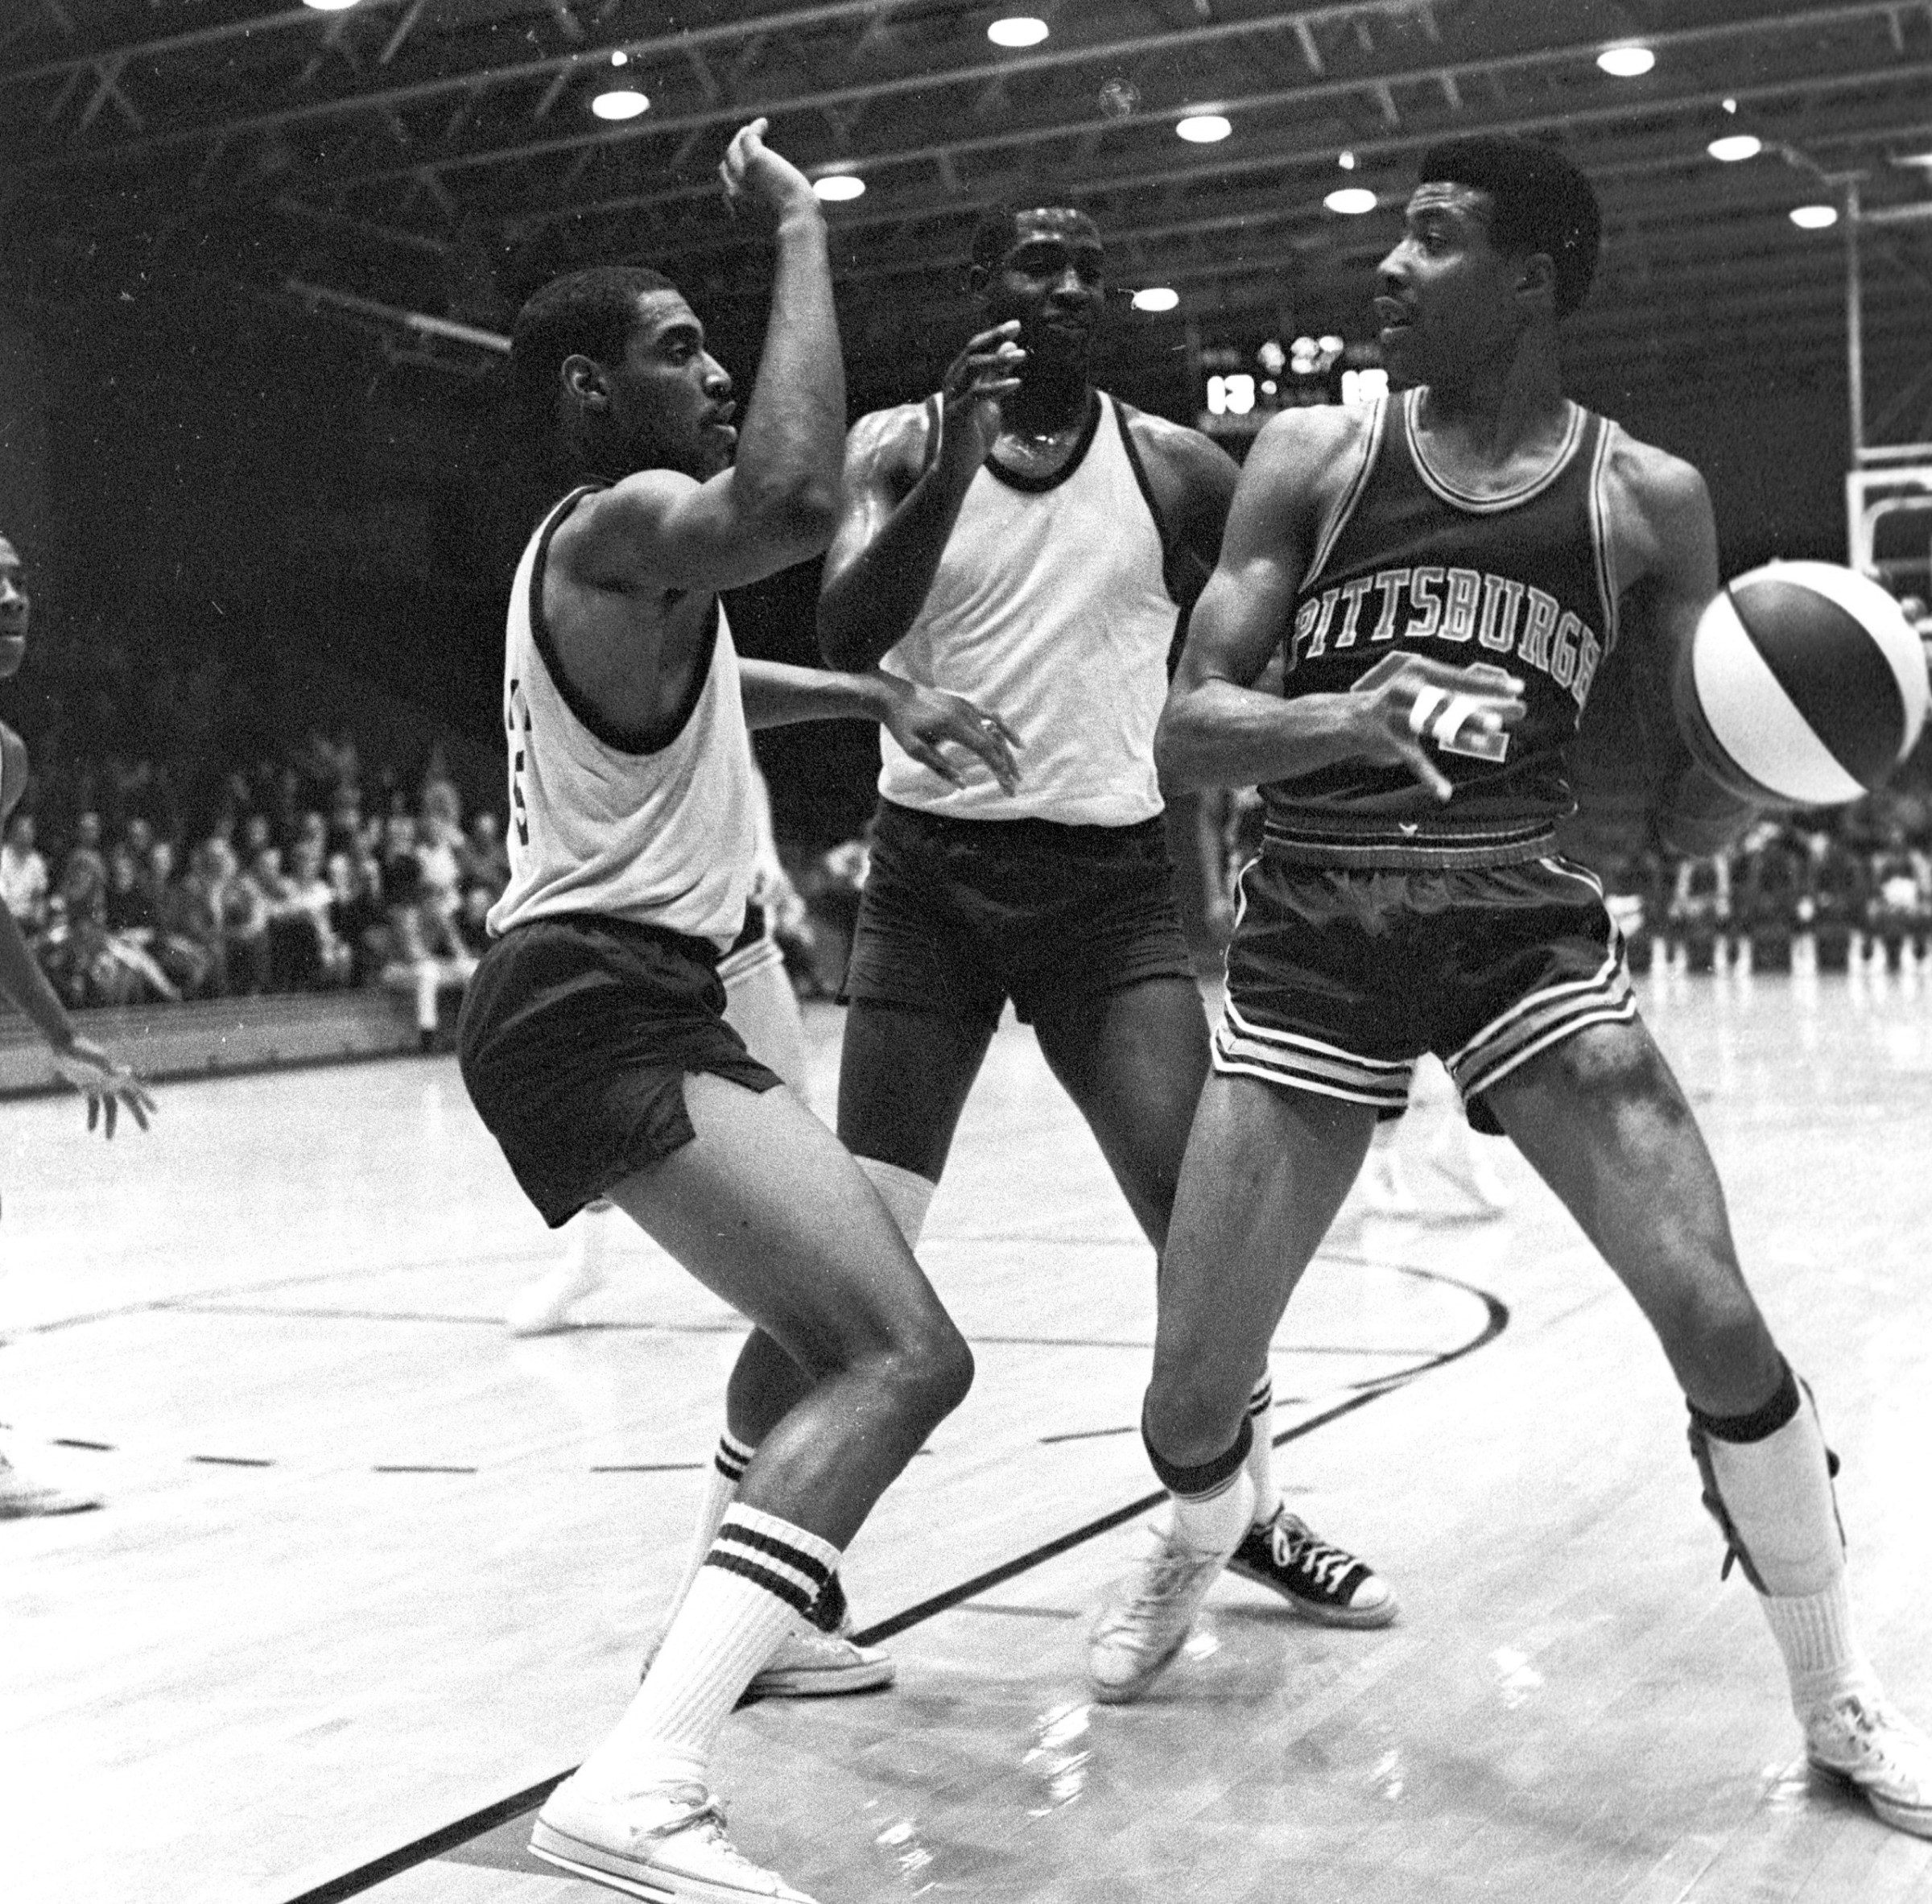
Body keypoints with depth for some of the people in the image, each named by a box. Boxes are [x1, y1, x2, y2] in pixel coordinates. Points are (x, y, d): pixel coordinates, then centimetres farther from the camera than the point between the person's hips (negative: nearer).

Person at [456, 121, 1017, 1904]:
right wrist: (803, 234, -24)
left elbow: (685, 684, 41)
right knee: (909, 1354, -24)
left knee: (851, 1311, 30)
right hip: (599, 1004, -11)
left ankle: (746, 1626, 38)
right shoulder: (625, 524, -13)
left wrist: (875, 695, 27)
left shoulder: (607, 554, 20)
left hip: (620, 998, 11)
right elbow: (796, 505, -35)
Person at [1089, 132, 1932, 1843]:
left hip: (1527, 935, 0)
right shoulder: (1313, 458, 1)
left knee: (1714, 1314, -14)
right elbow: (1187, 731, -4)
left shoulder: (1648, 499, 1)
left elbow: (1693, 825, 5)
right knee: (1189, 1392, -2)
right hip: (1314, 948, 1)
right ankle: (1200, 1546, 37)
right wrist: (1348, 715, -25)